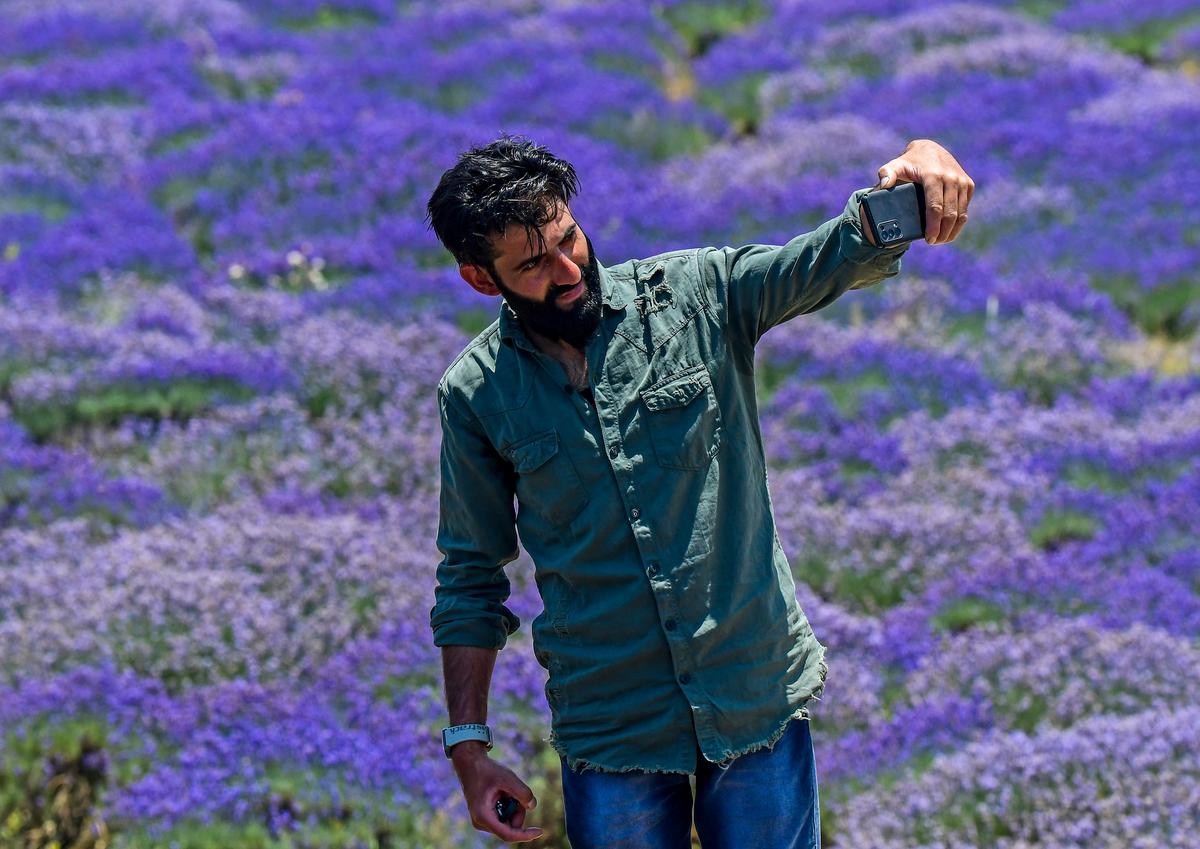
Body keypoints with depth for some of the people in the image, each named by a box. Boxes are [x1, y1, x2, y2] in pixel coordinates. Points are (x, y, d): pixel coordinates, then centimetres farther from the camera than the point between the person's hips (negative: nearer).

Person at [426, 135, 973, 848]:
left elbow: (838, 256, -17)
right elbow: (473, 577, 7)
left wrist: (915, 160, -38)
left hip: (759, 701, 0)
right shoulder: (475, 393, 0)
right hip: (612, 733, 0)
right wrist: (468, 746, 2)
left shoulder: (697, 294, -3)